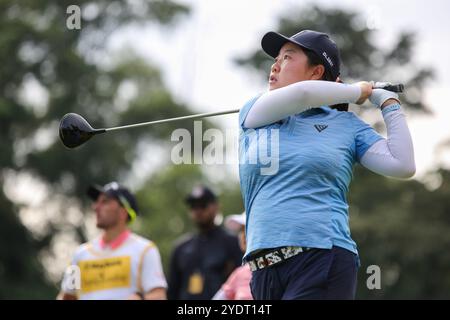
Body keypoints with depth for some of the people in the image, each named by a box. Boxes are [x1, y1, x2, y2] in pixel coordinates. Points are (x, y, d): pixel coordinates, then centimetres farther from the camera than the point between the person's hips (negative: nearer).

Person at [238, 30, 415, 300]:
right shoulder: (253, 114, 15)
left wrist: (389, 102, 10)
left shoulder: (346, 124, 12)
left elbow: (402, 166, 1)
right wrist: (357, 91, 11)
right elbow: (301, 93, -4)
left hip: (324, 261, -3)